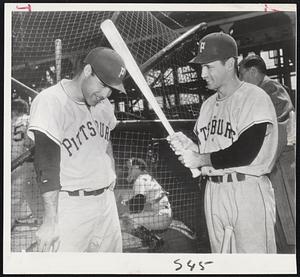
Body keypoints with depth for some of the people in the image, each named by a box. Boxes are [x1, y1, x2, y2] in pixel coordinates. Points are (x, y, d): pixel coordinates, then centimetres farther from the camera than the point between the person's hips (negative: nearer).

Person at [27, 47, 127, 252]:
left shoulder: (103, 104, 9)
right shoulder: (50, 101, -14)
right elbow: (48, 165, -20)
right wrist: (50, 221, -24)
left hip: (106, 200, 7)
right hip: (70, 205, -7)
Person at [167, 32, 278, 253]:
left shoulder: (255, 98, -9)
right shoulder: (208, 104, 16)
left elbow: (246, 153, -18)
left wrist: (201, 159, -11)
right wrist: (190, 147, -2)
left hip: (248, 192, -7)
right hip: (213, 192, 7)